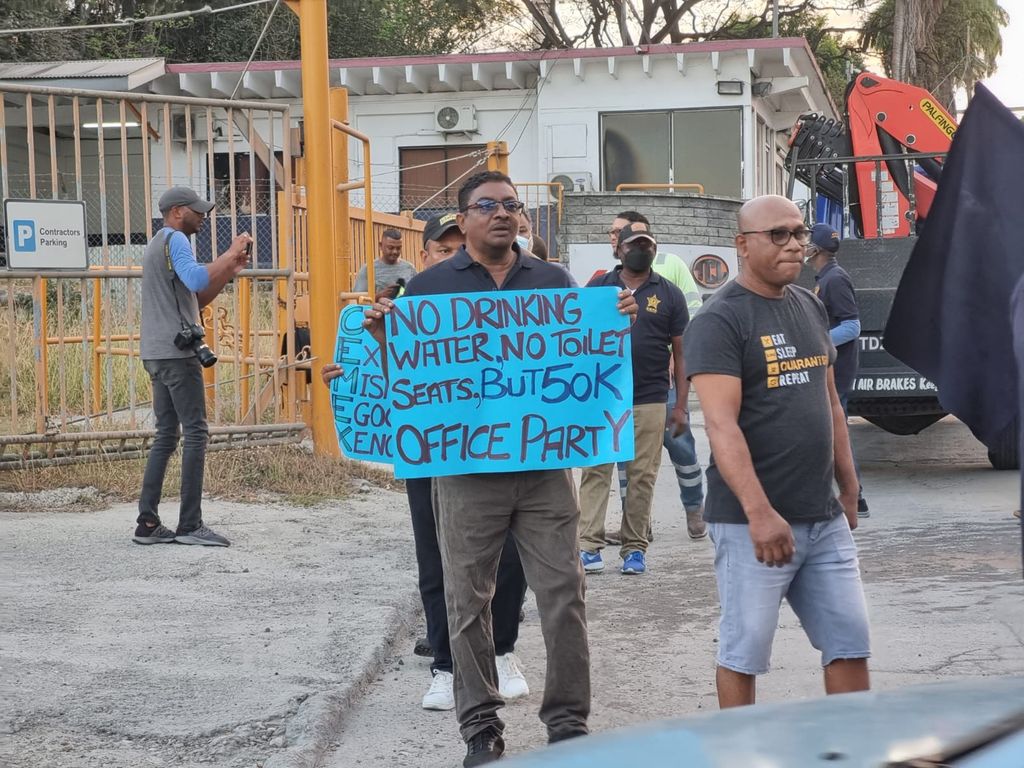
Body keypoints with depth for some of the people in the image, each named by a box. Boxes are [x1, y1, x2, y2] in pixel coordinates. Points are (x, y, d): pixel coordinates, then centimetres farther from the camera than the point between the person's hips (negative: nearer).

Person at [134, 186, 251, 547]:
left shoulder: (161, 244, 25)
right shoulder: (174, 239, -6)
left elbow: (197, 299, 25)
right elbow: (196, 278, -26)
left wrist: (230, 269, 14)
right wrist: (231, 253, -14)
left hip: (157, 354, 10)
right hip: (176, 352, -10)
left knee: (166, 436, 9)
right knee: (196, 433, -9)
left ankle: (148, 523, 6)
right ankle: (190, 525, -11)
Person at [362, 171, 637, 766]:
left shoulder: (554, 281, 9)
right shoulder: (430, 287, 4)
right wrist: (384, 337, -15)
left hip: (545, 465, 1)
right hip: (466, 469, -1)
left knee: (564, 594, 3)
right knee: (470, 603, 6)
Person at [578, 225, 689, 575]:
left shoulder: (669, 294, 7)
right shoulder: (597, 288, 8)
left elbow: (681, 352, 7)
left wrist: (681, 405, 2)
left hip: (650, 401, 0)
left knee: (642, 476, 2)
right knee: (595, 471, -3)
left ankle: (635, 547, 10)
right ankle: (589, 545, -2)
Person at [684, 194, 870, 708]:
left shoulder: (810, 307, 13)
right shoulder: (719, 321, -11)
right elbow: (722, 425, -20)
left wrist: (848, 489, 19)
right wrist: (759, 513, -28)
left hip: (824, 517, 7)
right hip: (752, 524, -7)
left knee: (850, 641, 10)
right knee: (744, 651, 3)